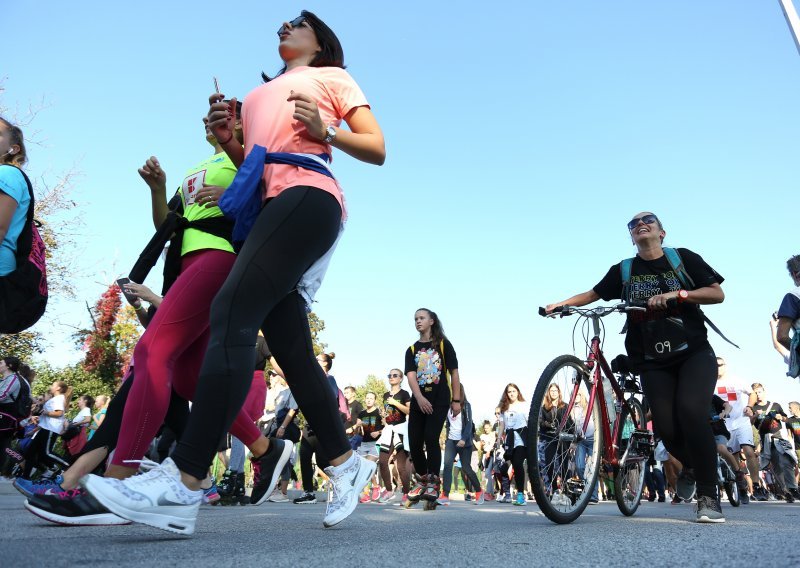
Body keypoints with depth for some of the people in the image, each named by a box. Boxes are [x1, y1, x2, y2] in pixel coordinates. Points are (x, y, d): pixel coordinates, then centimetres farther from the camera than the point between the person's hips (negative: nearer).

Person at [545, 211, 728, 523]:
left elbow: (717, 293, -2)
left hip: (694, 353, -1)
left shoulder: (683, 258, 2)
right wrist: (560, 304, -3)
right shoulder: (623, 270, 5)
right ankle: (691, 466, 24)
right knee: (667, 427, -12)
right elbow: (593, 294, 13)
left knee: (691, 411, -25)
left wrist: (677, 294, -18)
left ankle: (709, 496, -10)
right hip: (654, 362, 1)